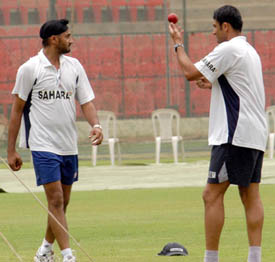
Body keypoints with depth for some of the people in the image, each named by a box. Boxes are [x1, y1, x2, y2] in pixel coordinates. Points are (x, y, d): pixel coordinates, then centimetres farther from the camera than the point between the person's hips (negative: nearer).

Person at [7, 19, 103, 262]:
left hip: (69, 146, 5)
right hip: (43, 145, -5)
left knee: (62, 202, 11)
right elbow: (17, 109, -1)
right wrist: (11, 150, -2)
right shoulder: (30, 69, -7)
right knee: (56, 199, -12)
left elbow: (86, 101, 7)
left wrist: (96, 125, -14)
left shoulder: (74, 66, 7)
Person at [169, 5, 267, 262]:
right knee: (250, 196, 7)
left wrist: (178, 43, 3)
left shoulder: (228, 49, -10)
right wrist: (214, 84, 24)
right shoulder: (249, 51, 20)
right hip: (255, 135, 10)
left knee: (212, 195, -9)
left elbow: (190, 72, -11)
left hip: (235, 136, -10)